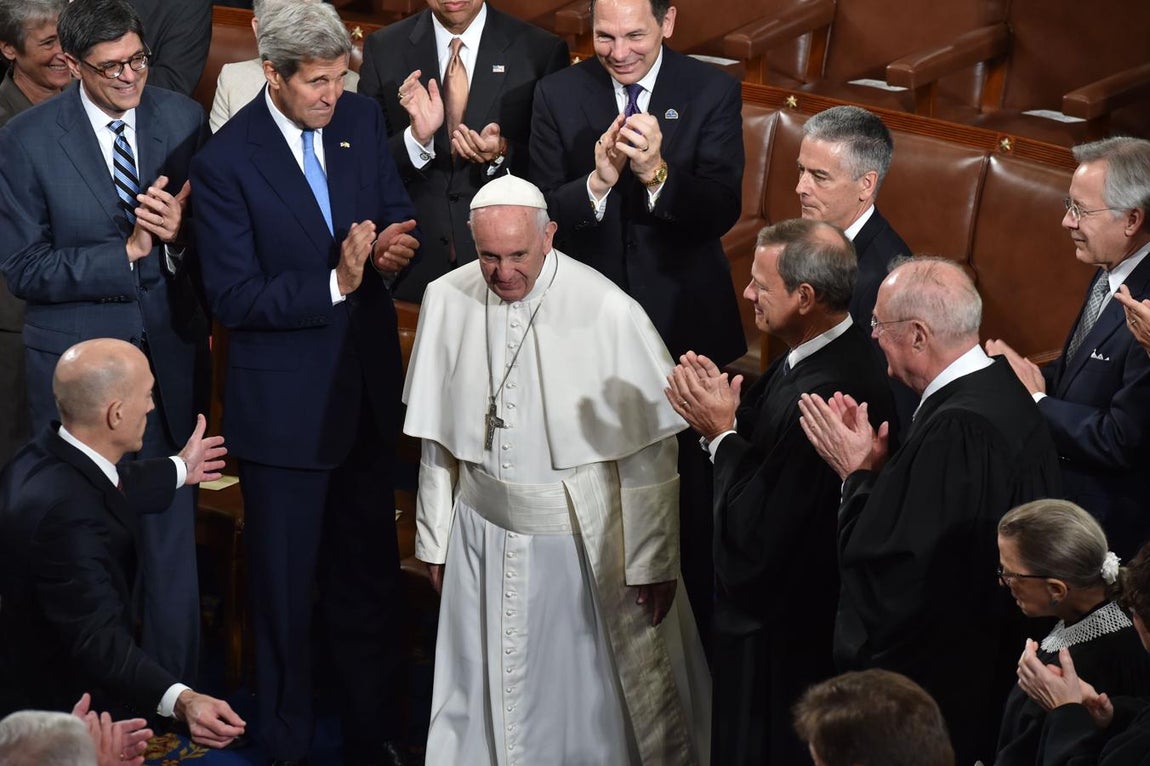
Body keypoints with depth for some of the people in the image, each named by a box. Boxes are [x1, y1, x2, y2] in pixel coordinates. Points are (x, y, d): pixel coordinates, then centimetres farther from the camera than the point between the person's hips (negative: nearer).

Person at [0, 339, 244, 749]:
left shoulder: (48, 454, -4)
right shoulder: (64, 513, -34)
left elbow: (108, 489, 19)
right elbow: (98, 639, -40)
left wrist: (178, 470, 34)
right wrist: (182, 700, -54)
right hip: (52, 711, -9)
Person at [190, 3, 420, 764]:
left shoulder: (361, 118, -2)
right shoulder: (225, 160, -17)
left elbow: (398, 212, 8)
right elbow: (232, 298, -18)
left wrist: (397, 245, -15)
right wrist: (334, 285, -28)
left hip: (368, 384, 5)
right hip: (285, 403, -5)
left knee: (370, 573, 17)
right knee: (285, 586, 10)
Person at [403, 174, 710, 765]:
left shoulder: (608, 312, -17)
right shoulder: (446, 301, -4)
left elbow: (648, 454, -11)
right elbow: (438, 440, 7)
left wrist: (651, 562, -8)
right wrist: (434, 540, 11)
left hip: (586, 537, -3)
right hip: (483, 533, 3)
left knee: (591, 692, 9)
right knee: (487, 694, 14)